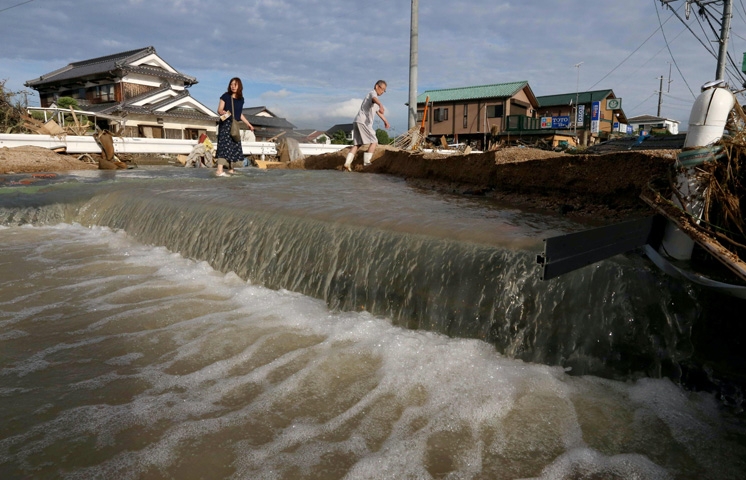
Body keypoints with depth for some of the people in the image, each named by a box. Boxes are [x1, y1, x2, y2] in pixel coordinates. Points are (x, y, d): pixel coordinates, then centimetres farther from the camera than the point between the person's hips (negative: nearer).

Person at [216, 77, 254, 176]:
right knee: (224, 145, -15)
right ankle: (219, 170, -21)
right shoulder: (225, 96, -4)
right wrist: (223, 112, -29)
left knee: (234, 146, 8)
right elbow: (219, 109, -6)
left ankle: (230, 169, 20)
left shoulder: (241, 99, 11)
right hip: (225, 123, -6)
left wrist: (248, 124, 24)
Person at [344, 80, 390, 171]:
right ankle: (366, 162, -8)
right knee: (374, 142, -5)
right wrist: (381, 105, -52)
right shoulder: (372, 93, -2)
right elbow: (374, 99, -30)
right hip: (363, 122, -10)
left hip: (357, 122, 10)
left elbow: (377, 111, 44)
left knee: (357, 144, 6)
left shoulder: (373, 95, 29)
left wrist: (385, 120, 54)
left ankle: (347, 162, -4)